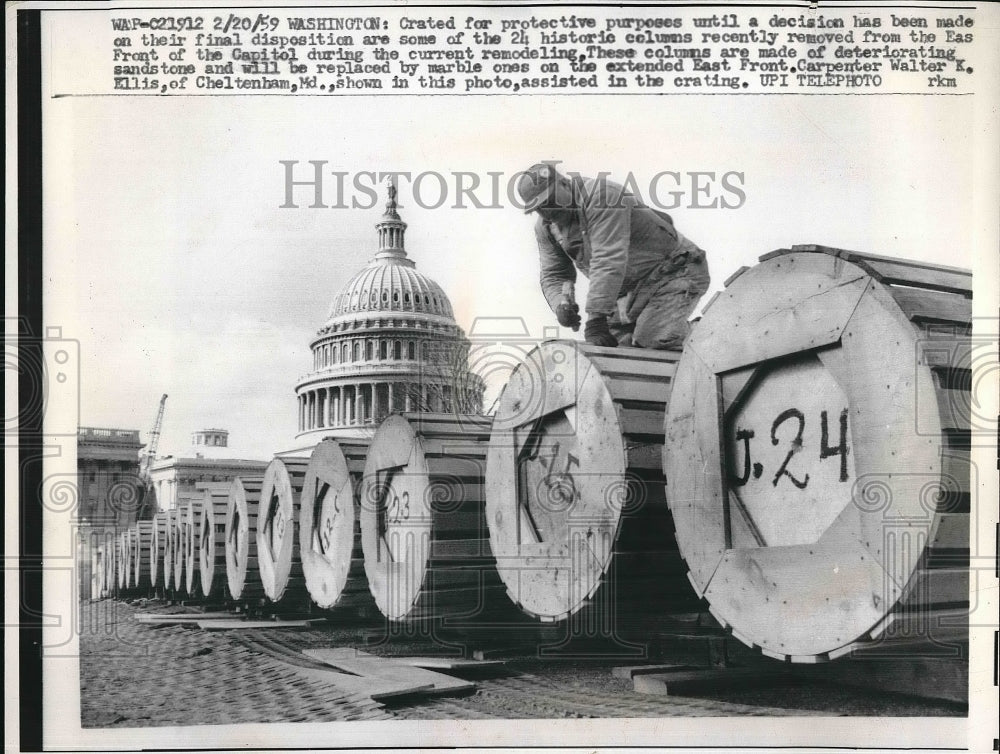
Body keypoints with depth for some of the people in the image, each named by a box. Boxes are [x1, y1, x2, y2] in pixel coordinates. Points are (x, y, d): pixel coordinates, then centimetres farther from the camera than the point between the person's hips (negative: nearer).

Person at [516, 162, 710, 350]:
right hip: (632, 288, 9)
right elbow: (553, 276, 5)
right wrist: (560, 304, -19)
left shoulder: (601, 195, -26)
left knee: (652, 339, -26)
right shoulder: (545, 227, 2)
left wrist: (596, 318, -38)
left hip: (674, 270, -9)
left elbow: (609, 260, -33)